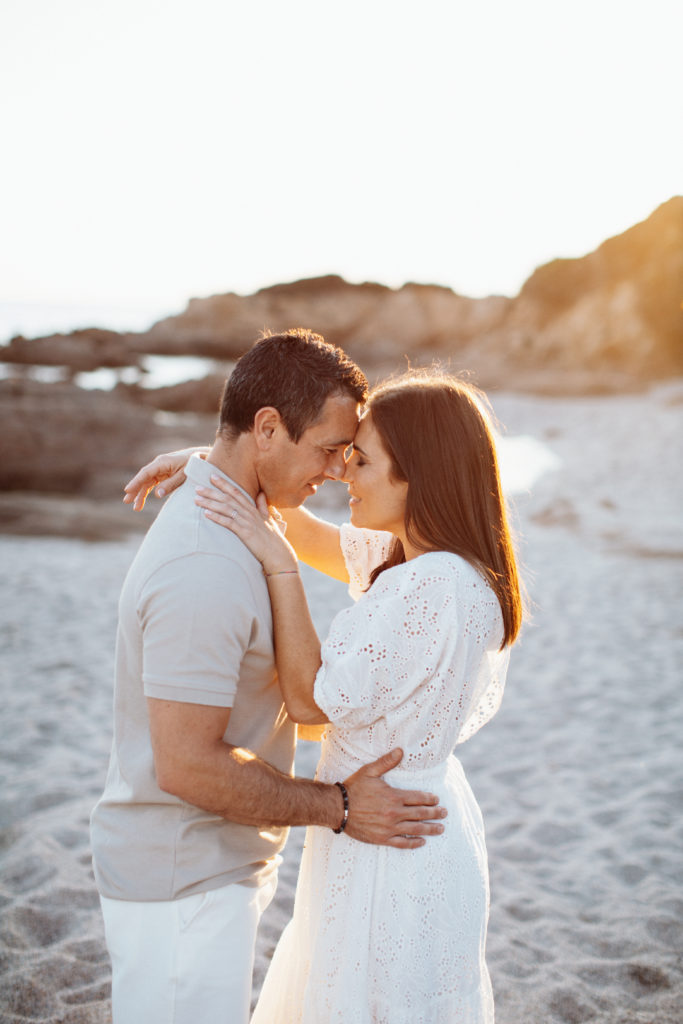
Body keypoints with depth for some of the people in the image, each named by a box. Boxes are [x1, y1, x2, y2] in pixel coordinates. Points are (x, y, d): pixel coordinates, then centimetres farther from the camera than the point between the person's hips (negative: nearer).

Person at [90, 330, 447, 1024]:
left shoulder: (213, 513, 4)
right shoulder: (206, 571, -29)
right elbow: (187, 766, -28)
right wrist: (337, 806, -20)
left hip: (215, 864, 10)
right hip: (182, 887, -10)